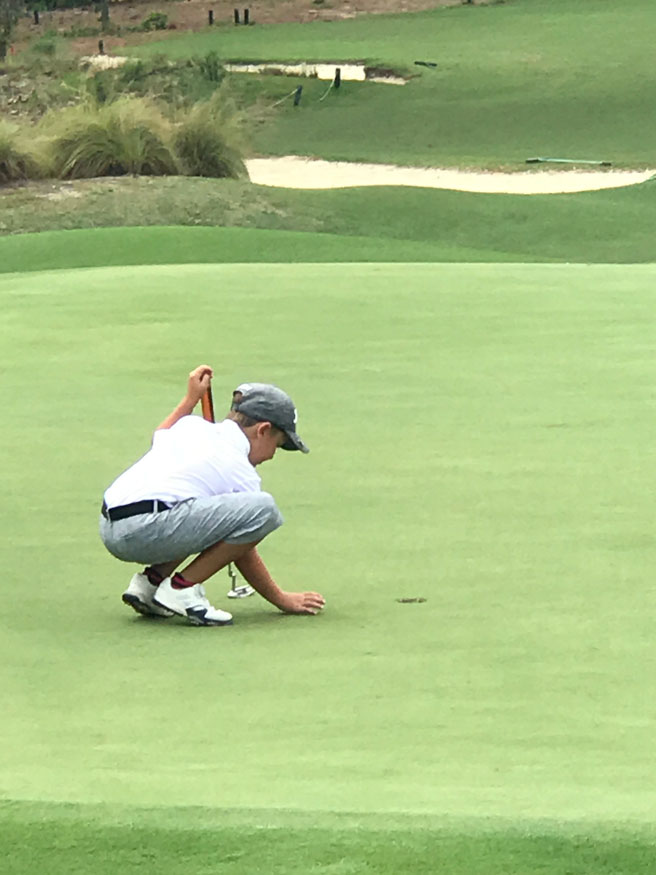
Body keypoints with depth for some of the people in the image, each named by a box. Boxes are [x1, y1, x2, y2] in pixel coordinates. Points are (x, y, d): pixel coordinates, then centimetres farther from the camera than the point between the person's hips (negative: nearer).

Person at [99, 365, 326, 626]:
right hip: (145, 531, -9)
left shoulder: (192, 426, 22)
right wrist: (283, 600, 18)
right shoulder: (241, 472, 2)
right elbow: (245, 556, 8)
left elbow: (160, 436, 49)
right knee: (264, 509, -14)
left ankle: (151, 580, 15)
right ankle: (182, 588, -8)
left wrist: (191, 398, 58)